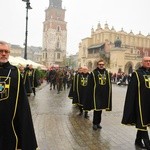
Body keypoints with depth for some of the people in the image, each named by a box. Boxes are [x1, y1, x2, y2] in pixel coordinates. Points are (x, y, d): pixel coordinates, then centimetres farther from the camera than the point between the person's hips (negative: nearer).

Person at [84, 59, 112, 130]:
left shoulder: (107, 73, 9)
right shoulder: (93, 73, -4)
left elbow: (109, 84, 11)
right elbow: (90, 85, -5)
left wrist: (109, 94, 6)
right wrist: (90, 94, -9)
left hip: (104, 94, 4)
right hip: (96, 94, -4)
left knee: (100, 109, 12)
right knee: (96, 108, -4)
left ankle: (98, 123, 25)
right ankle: (95, 123, 11)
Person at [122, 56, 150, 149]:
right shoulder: (137, 74, -7)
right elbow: (132, 90, -10)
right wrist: (131, 105, -13)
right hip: (141, 102, -6)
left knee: (142, 122, 17)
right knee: (142, 123, 1)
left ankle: (138, 140, 33)